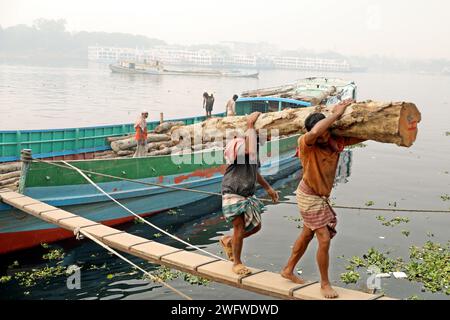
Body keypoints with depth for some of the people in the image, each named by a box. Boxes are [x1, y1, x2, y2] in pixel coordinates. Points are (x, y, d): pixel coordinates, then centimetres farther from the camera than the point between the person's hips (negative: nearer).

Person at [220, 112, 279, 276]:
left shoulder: (253, 150, 8)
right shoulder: (237, 145, -19)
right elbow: (250, 150, -43)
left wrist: (268, 188, 25)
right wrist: (250, 126, -35)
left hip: (248, 195, 9)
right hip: (233, 195, -9)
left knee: (255, 226, 12)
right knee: (240, 228, -5)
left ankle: (227, 241, 32)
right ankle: (237, 263, 14)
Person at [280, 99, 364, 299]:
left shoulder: (336, 141, -9)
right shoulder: (306, 143, -26)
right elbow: (313, 133, -49)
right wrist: (336, 114, -39)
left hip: (321, 196, 8)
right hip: (309, 196, -8)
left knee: (307, 235, 21)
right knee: (324, 239, -8)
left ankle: (288, 270, 39)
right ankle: (325, 284, 10)